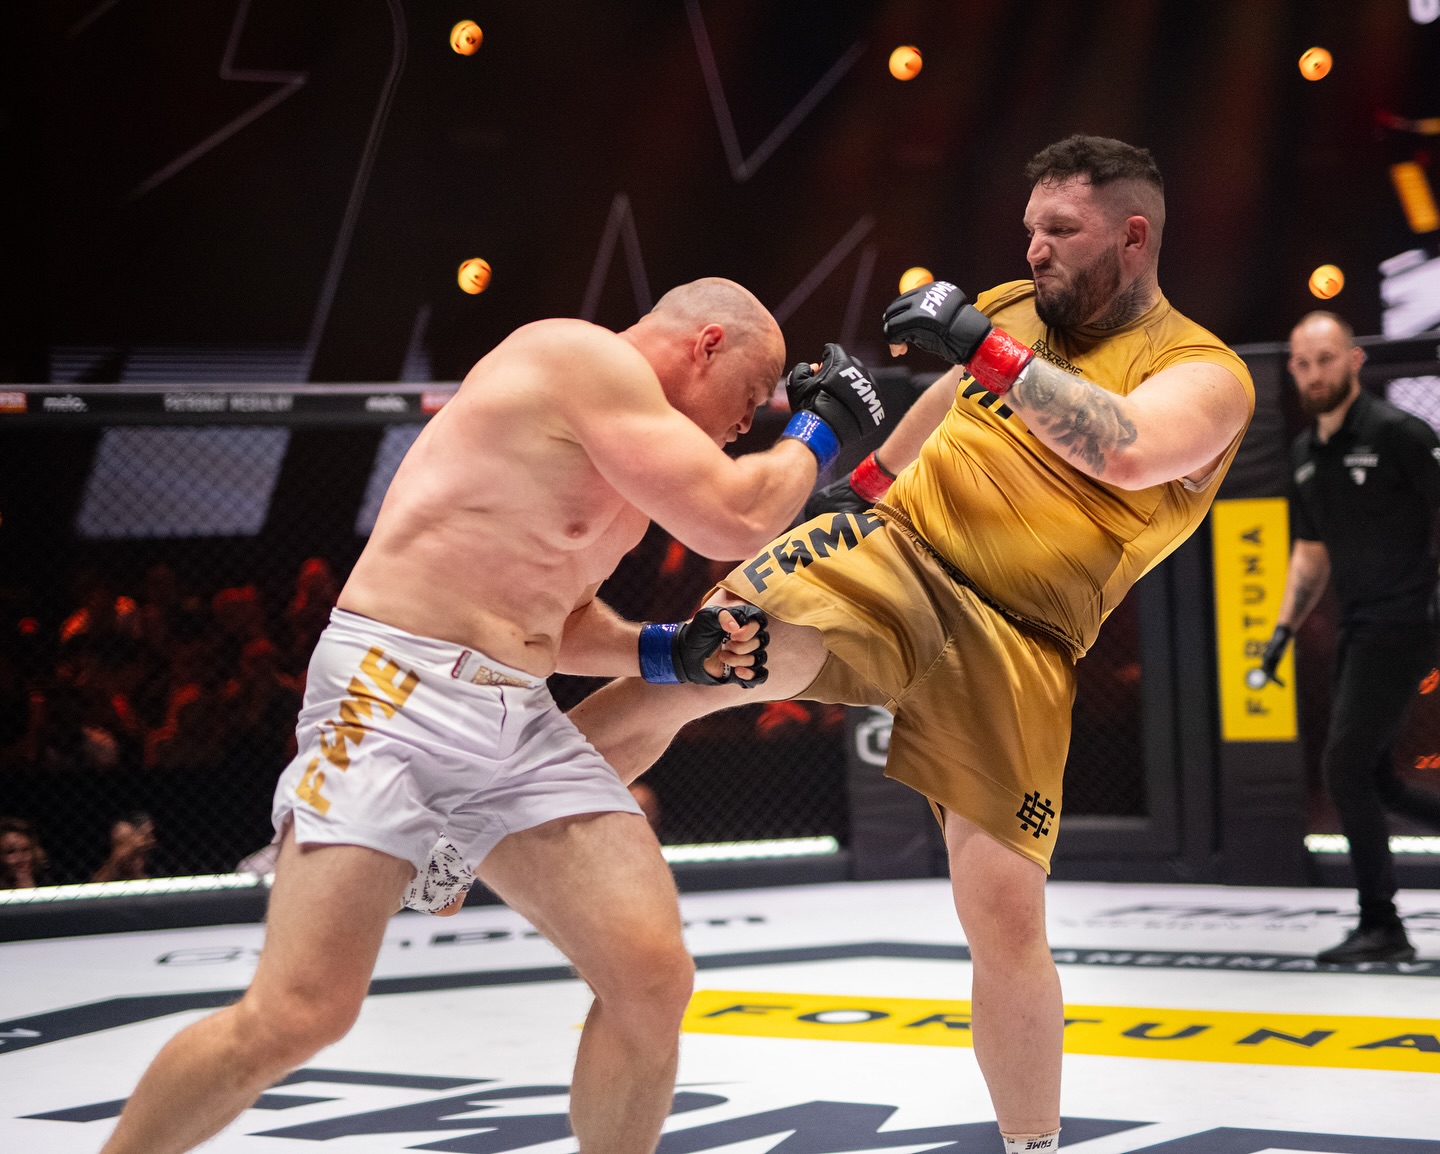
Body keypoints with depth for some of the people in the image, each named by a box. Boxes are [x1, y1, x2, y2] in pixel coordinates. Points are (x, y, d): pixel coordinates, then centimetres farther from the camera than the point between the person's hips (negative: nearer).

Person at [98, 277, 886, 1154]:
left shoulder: (625, 446, 20)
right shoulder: (584, 358, -8)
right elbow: (734, 521, -13)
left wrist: (671, 653, 11)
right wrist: (819, 430, 4)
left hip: (521, 724, 9)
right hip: (396, 691, -9)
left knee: (653, 979, -6)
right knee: (299, 1016, -16)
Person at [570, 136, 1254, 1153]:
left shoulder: (1207, 374, -4)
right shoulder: (1009, 309, 11)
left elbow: (1129, 452, -25)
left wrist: (984, 345, -26)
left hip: (1016, 653, -2)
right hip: (894, 555, 3)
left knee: (1007, 918, -7)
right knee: (679, 675, -21)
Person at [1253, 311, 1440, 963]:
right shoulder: (1305, 453, 13)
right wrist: (1285, 627, 11)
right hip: (1359, 628, 8)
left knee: (1345, 765, -12)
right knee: (1372, 779, 9)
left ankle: (1381, 927, -4)